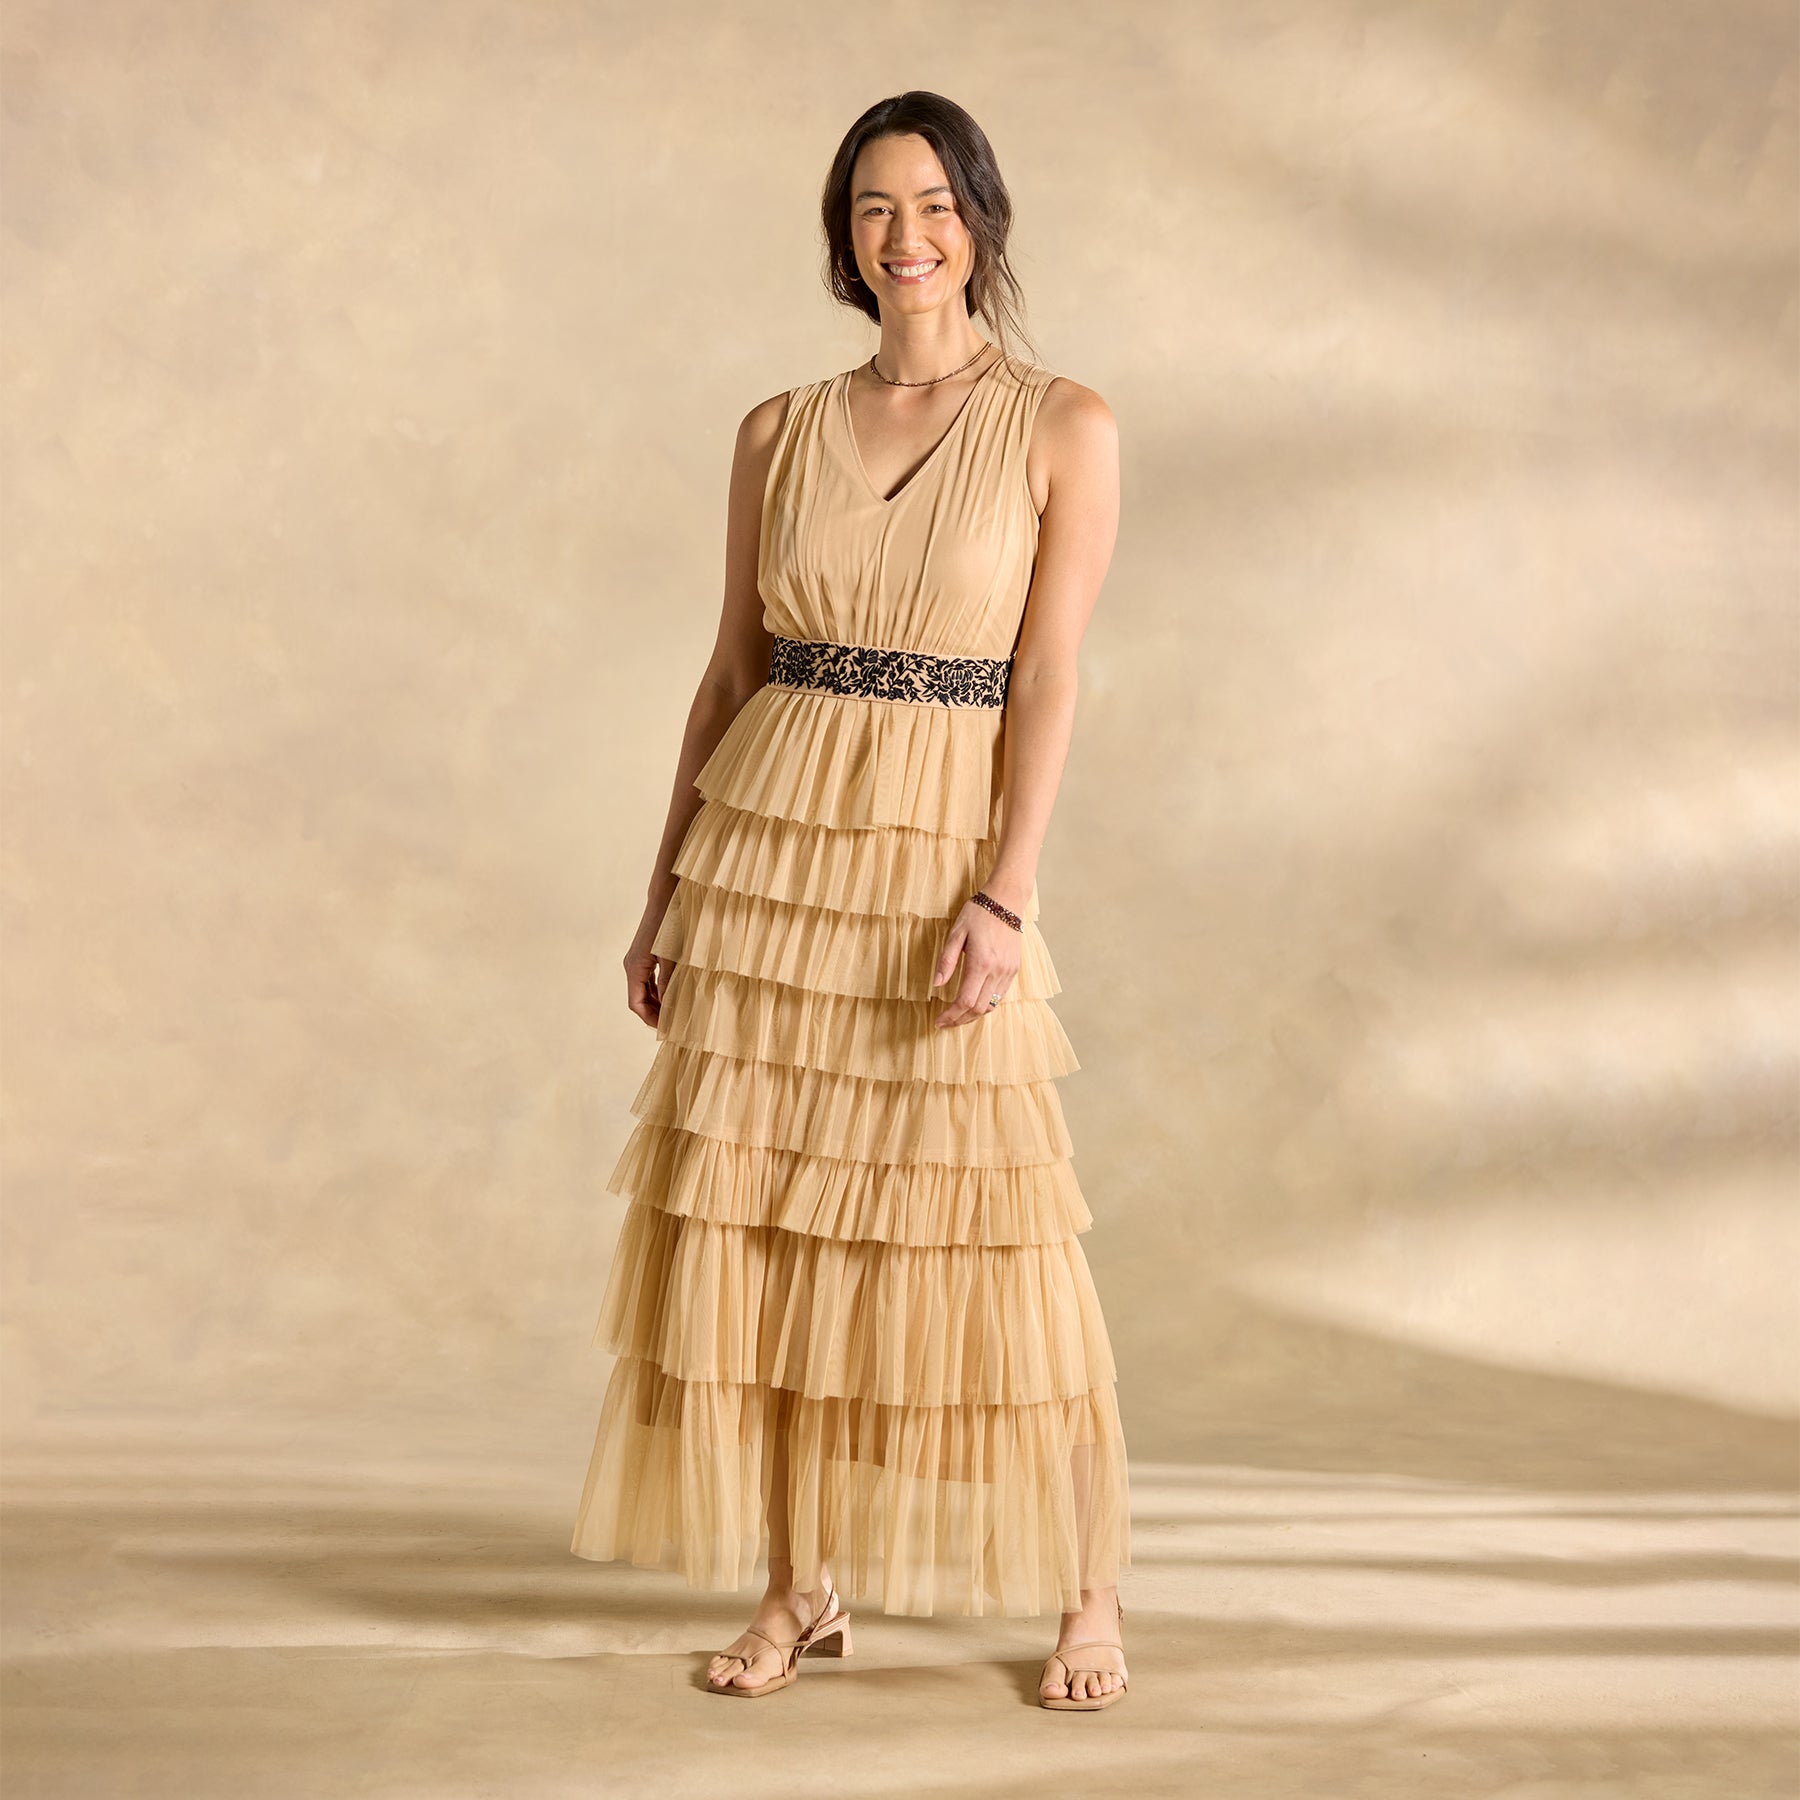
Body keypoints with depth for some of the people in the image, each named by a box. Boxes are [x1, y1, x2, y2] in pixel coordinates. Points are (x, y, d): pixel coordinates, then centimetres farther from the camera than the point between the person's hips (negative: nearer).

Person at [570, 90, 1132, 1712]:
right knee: (754, 1214, 3)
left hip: (944, 858, -3)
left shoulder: (1063, 426, -1)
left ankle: (1091, 1591, 14)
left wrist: (1004, 894, -15)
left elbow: (1049, 678, -6)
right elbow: (732, 670, 11)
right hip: (769, 837, 3)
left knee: (994, 1233, -2)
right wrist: (667, 893, 9)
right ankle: (805, 1590, 17)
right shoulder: (780, 434, 8)